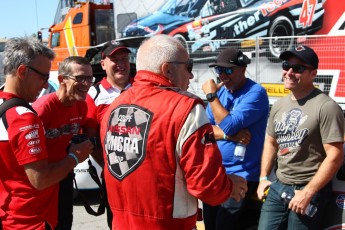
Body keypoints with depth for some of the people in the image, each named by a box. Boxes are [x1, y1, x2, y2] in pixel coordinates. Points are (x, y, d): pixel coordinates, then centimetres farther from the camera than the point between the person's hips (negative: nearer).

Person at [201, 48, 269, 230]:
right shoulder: (220, 90, 7)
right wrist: (230, 135, -18)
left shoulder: (255, 93, -15)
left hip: (241, 175, -7)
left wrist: (211, 95, -17)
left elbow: (230, 125, -24)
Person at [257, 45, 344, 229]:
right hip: (276, 187, 7)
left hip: (309, 190, -6)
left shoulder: (326, 107, -15)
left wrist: (307, 193, -17)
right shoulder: (279, 105, 8)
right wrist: (263, 177, 10)